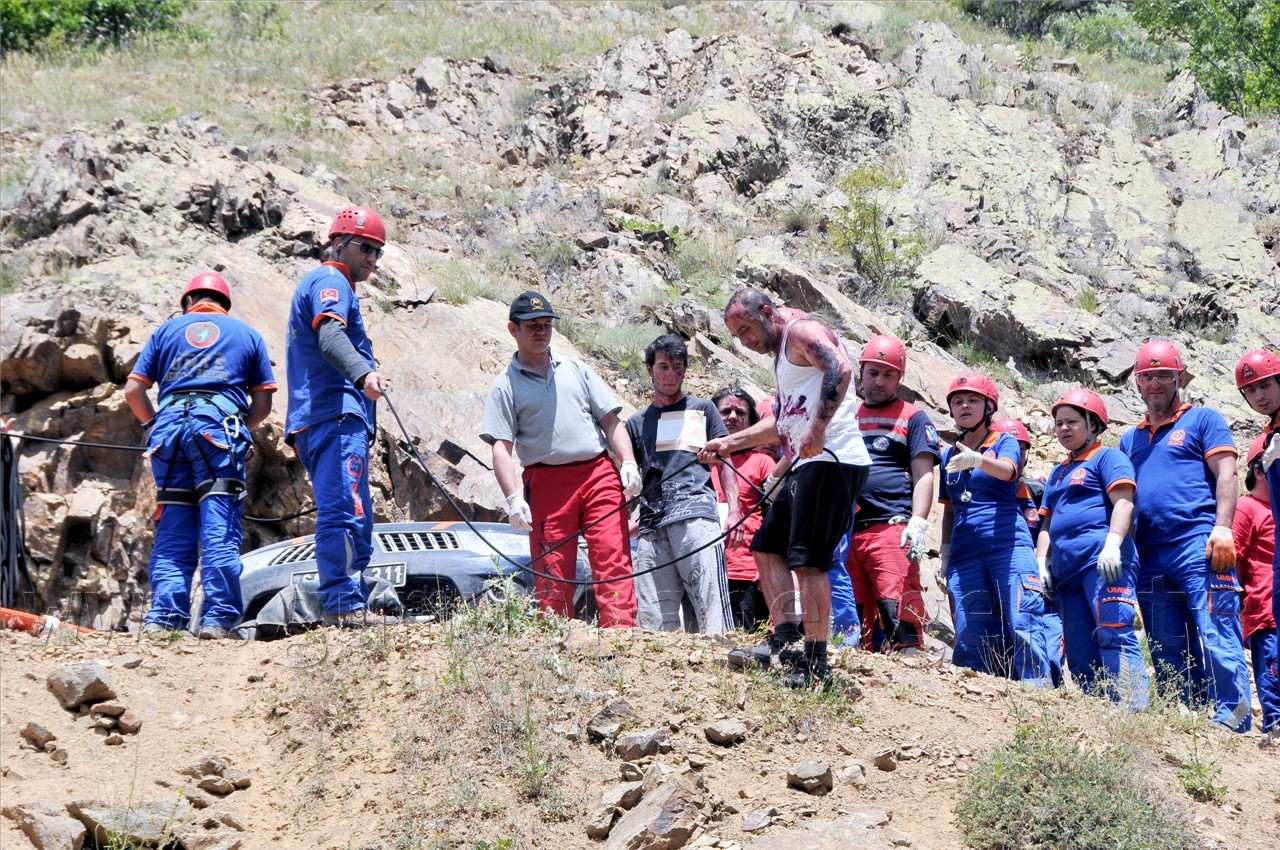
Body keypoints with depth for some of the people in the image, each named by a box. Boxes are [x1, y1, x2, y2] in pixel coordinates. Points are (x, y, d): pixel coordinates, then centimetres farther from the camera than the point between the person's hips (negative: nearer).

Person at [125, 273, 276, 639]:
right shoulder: (247, 335, 20)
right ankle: (217, 619, -16)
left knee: (172, 532, 4)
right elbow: (263, 403, 13)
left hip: (170, 425, 2)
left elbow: (133, 390, 12)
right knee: (219, 531, -6)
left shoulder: (167, 330, 21)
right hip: (219, 424, -2)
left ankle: (162, 619, -7)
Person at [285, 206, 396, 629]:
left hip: (317, 421, 11)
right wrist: (363, 373, -41)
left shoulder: (320, 284, 31)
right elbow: (330, 334, -23)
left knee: (356, 520, 11)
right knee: (343, 511, -19)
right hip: (335, 415, -11)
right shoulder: (330, 281, -3)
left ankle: (349, 607, 11)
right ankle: (345, 604, -26)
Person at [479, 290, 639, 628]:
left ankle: (621, 631, -18)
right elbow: (501, 447, 0)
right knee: (552, 571, -4)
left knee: (613, 559, -11)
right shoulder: (506, 386, 9)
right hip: (547, 483, -2)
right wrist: (513, 497, -14)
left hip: (600, 474, 2)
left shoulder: (576, 370, 19)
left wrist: (628, 462, -1)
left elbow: (611, 421, 16)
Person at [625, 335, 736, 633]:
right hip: (652, 521, 4)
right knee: (654, 620, -5)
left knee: (711, 607, -17)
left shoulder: (701, 410, 20)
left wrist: (734, 510, 0)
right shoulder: (637, 423, 26)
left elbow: (724, 463, 14)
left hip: (696, 514, -3)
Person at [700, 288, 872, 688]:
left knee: (807, 560, -14)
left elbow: (840, 369, -25)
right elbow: (782, 423, 35)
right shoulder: (782, 353, 26)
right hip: (806, 465, 11)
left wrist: (818, 428, -32)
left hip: (831, 460, -11)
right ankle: (786, 641, 9)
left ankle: (815, 663, -14)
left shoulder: (800, 330, -5)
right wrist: (732, 441, 30)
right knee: (767, 547, 14)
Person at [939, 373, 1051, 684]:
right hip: (965, 553, 5)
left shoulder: (1004, 442, 6)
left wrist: (977, 460, -38)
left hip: (1009, 546, -5)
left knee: (1023, 625, -16)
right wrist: (945, 556, 15)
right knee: (971, 634, -3)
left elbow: (1006, 470, -18)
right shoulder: (951, 456, 19)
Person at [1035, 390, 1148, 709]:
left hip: (1102, 560, -8)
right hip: (1067, 568, 8)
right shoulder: (1058, 472, 27)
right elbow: (1048, 521, 27)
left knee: (1113, 634, -21)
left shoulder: (1107, 457, 5)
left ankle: (1134, 710, -29)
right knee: (1079, 652, 1)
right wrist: (1042, 561, 12)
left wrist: (1112, 544, -22)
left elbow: (1123, 502, -8)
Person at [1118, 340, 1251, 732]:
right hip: (1149, 558, 6)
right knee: (1168, 655, 4)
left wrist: (1222, 527, -15)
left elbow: (1225, 474, -2)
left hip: (1197, 545, -6)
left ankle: (1231, 722, -16)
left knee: (1217, 639, -14)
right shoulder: (1130, 439, 25)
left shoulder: (1202, 420, 9)